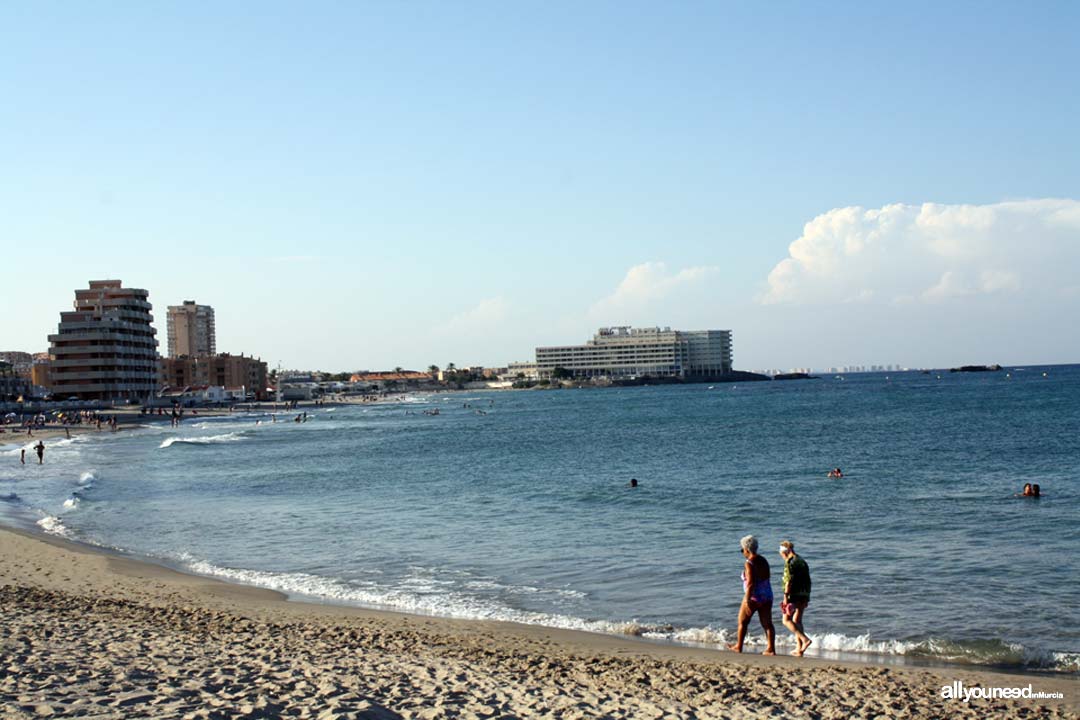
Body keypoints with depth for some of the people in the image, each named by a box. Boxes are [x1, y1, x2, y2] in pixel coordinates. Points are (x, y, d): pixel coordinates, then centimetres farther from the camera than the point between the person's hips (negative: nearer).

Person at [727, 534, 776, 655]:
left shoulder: (749, 563, -16)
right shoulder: (763, 561, 8)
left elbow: (750, 583, -23)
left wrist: (747, 600, -24)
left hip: (754, 597, -7)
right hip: (767, 596, 7)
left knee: (742, 622, 11)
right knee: (767, 623, 5)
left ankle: (738, 646, 20)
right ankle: (771, 649, -1)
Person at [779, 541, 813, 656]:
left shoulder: (790, 563, -10)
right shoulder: (803, 562, 15)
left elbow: (789, 581, -18)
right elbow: (808, 581, 18)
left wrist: (785, 596, -17)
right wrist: (807, 597, 23)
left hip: (794, 595, -8)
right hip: (804, 595, 8)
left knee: (786, 620, -3)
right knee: (797, 620, 13)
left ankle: (805, 639, -17)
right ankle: (799, 648, 10)